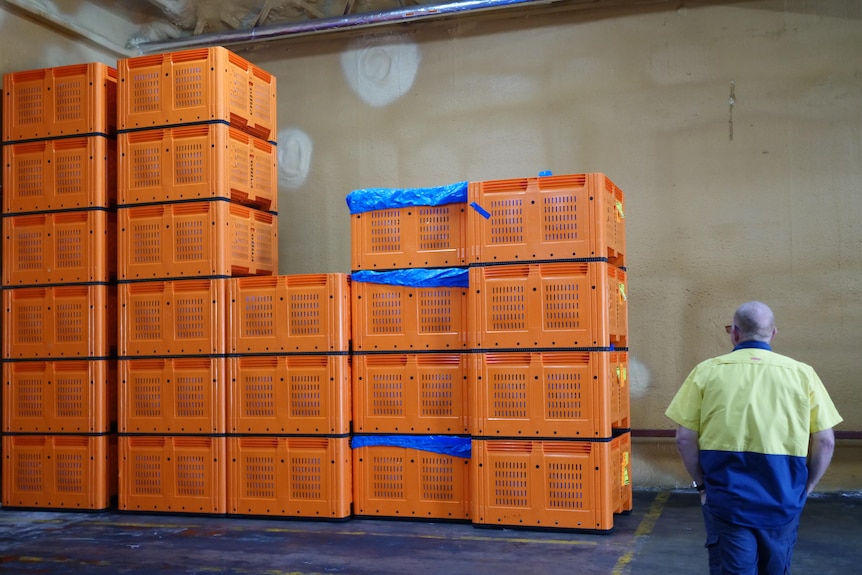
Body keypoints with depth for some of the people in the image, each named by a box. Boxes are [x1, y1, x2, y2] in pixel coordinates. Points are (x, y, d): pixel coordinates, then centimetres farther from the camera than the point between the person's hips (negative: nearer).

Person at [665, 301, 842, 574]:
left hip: (726, 499, -2)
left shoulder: (707, 372, -4)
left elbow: (685, 438, -4)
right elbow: (825, 441, 0)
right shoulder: (801, 374, -1)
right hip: (783, 501, 2)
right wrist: (805, 487, 12)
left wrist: (701, 483, 9)